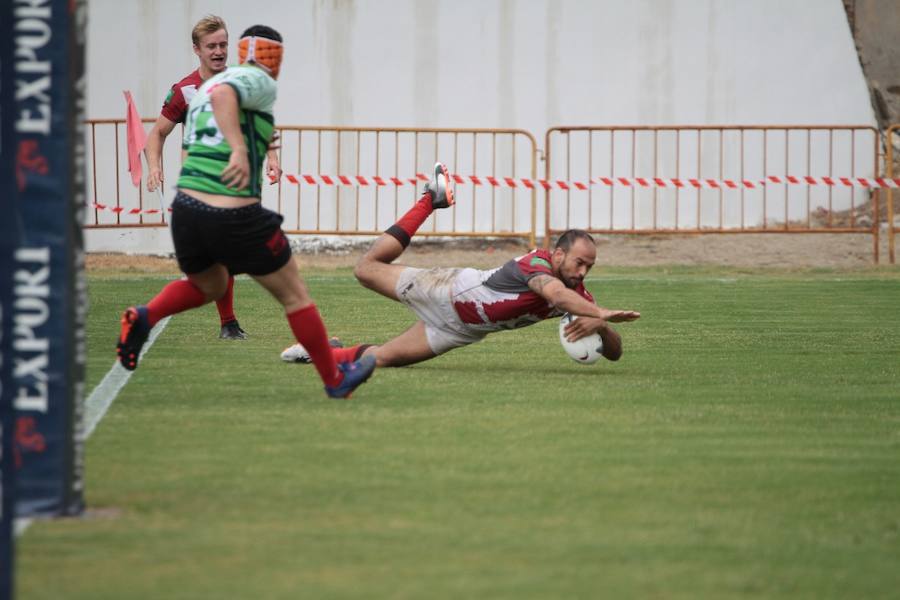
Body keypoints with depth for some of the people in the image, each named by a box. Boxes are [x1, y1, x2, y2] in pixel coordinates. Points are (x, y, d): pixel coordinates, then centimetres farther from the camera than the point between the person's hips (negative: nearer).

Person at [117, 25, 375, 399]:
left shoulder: (203, 89, 19)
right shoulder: (260, 82, -5)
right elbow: (223, 94, -27)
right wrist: (240, 150, -39)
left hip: (186, 208, 7)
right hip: (236, 217, -7)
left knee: (206, 286, 33)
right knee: (294, 296, 11)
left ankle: (143, 317, 7)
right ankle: (334, 379, 21)